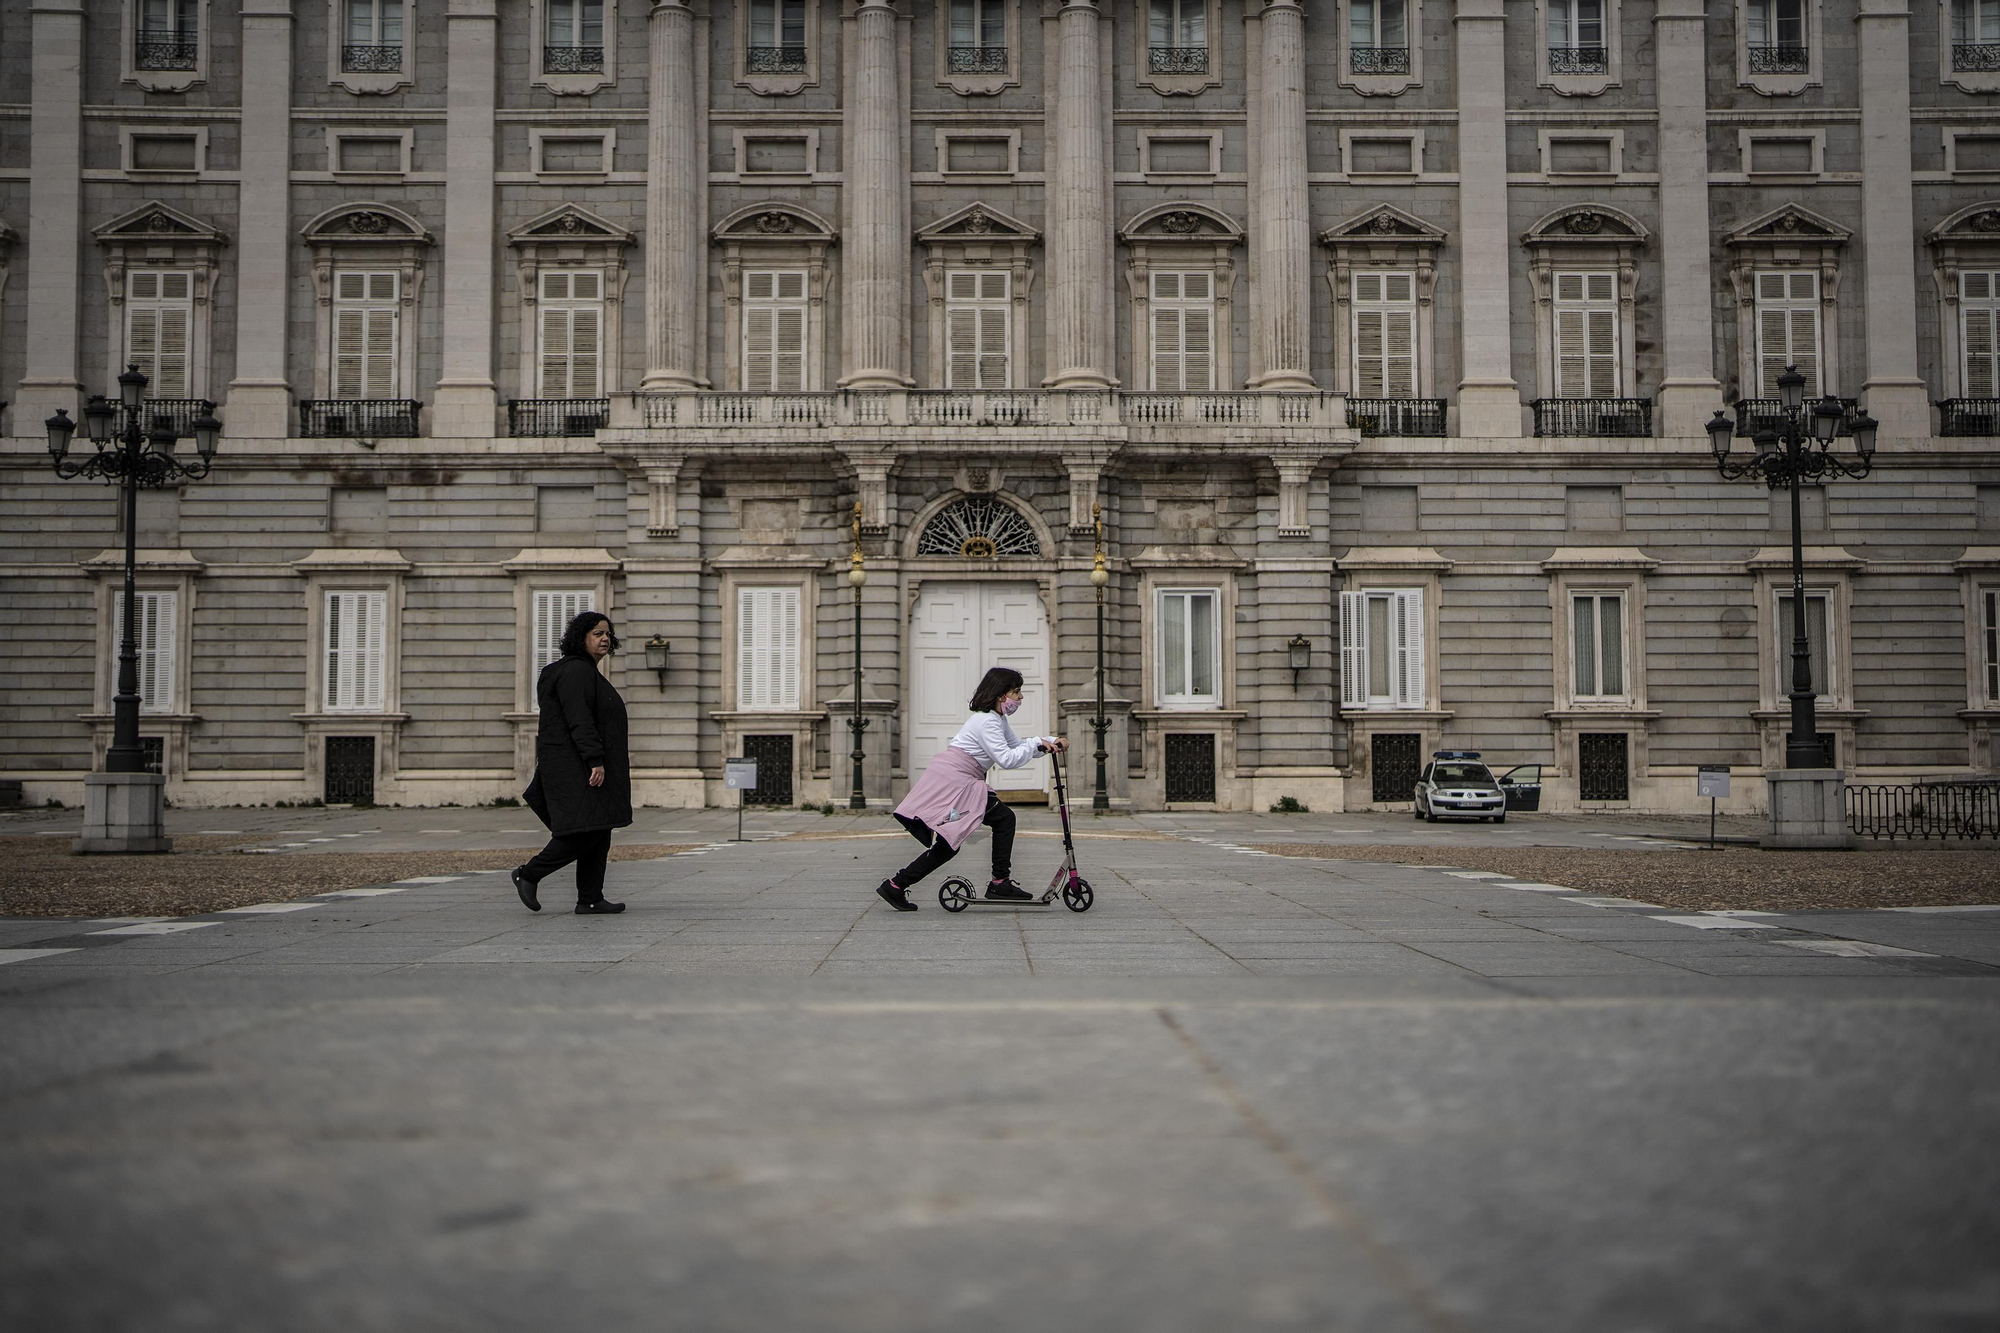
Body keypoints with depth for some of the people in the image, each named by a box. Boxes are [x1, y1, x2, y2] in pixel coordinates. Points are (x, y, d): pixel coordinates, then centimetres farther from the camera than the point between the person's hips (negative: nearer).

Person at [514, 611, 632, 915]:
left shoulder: (587, 672, 20)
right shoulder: (575, 671, -13)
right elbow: (579, 721, -22)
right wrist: (596, 761, -27)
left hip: (584, 766, 11)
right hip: (574, 766, -11)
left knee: (598, 833, 7)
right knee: (586, 831, -13)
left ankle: (590, 900, 7)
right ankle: (528, 874, -1)